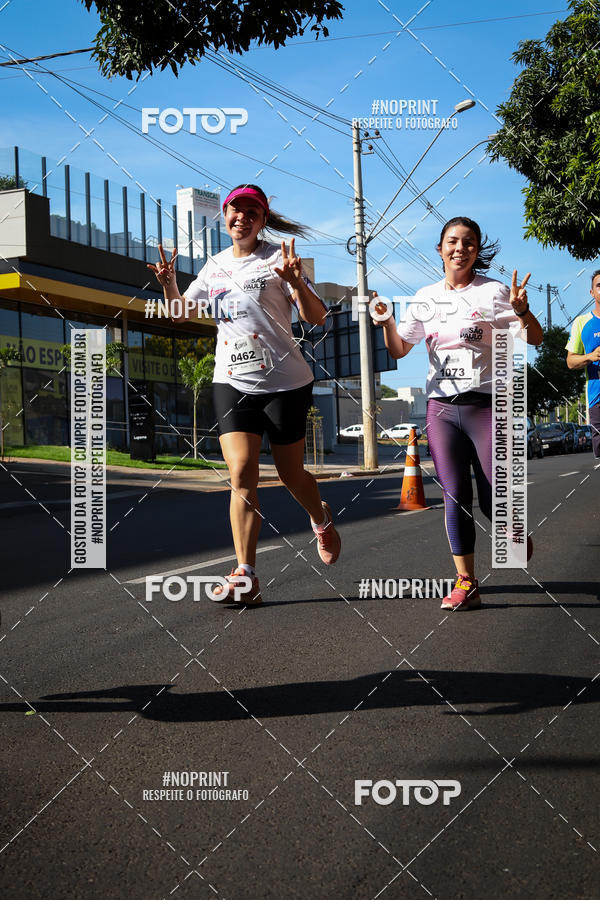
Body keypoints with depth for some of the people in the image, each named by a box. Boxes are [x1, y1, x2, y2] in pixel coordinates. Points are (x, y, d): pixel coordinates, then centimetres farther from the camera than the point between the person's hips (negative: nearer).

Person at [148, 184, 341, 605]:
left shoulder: (276, 258, -2)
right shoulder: (215, 266, 13)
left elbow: (317, 317, -7)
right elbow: (181, 312, 23)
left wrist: (295, 281, -25)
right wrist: (168, 282, 3)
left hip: (285, 380, -3)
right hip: (232, 381, 3)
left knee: (291, 474, 7)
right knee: (242, 474, -12)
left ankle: (322, 521, 42)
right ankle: (245, 578, -11)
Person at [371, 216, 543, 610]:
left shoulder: (493, 292, -1)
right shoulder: (426, 298, 11)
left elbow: (535, 339, -3)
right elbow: (399, 350, 16)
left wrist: (522, 311, -23)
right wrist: (386, 321, -3)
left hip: (486, 404, -3)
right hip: (441, 407, 3)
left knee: (494, 498, -4)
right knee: (455, 496, 0)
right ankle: (466, 584, 6)